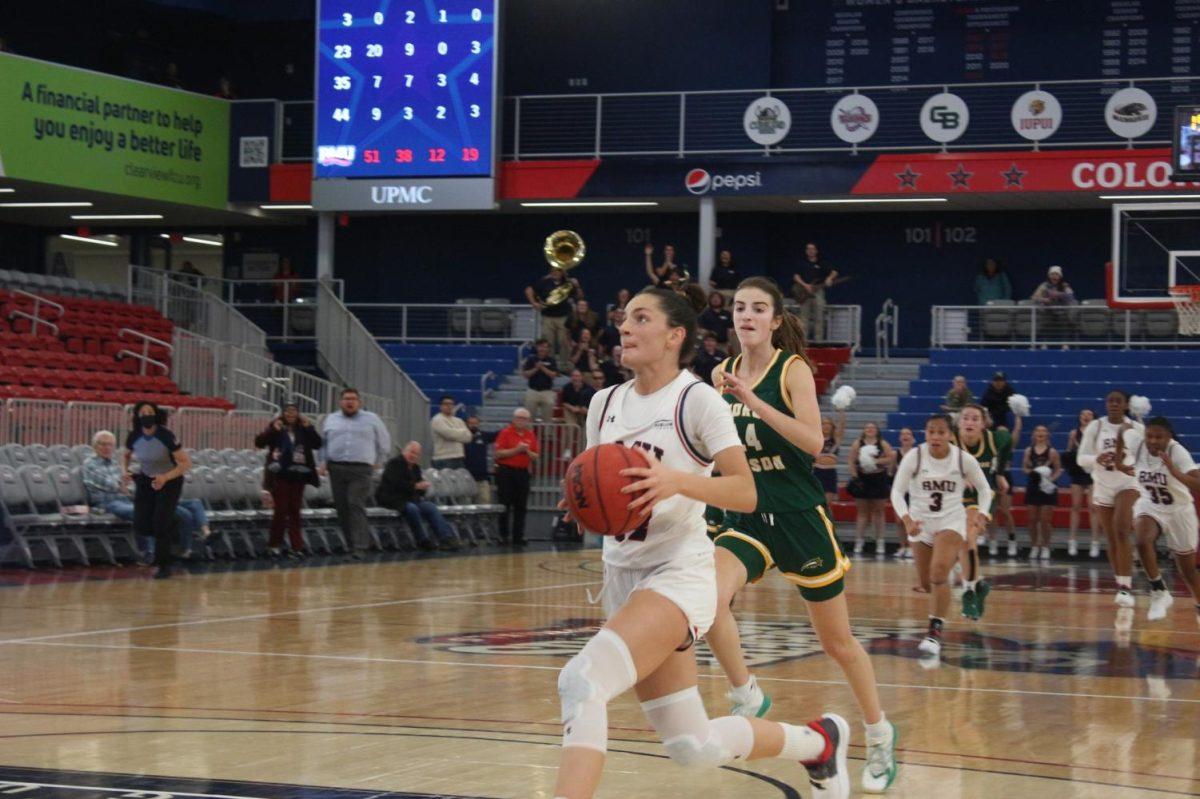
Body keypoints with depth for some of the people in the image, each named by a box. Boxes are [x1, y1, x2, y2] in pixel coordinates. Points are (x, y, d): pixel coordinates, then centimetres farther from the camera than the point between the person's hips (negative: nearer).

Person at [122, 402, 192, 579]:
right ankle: (171, 526, 30)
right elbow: (126, 455, 9)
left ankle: (165, 565, 9)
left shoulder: (166, 436, -26)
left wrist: (165, 478, -36)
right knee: (141, 527, -4)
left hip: (170, 481, -4)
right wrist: (124, 471, -12)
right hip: (146, 481, 4)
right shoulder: (134, 437, -14)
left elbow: (186, 463, -24)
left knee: (160, 523, -13)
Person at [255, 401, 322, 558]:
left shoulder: (303, 430, 6)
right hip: (280, 475, -3)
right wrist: (273, 430, -22)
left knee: (295, 511, 6)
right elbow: (259, 442, -10)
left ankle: (297, 547, 7)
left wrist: (309, 428, -10)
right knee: (280, 510, -2)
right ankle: (274, 545, 10)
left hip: (298, 475, 3)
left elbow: (317, 444, 0)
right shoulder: (276, 428, -1)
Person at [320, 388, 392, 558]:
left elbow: (384, 441, 17)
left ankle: (359, 547, -19)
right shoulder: (331, 420, 15)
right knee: (342, 509, 2)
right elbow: (323, 443, 23)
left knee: (357, 506, -15)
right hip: (336, 469, 4)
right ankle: (353, 542, 13)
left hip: (361, 469, -4)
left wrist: (379, 461, 15)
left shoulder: (371, 420, 8)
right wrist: (324, 462, 12)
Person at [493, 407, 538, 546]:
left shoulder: (531, 435, 10)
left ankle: (518, 536, 8)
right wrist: (516, 450, -16)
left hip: (523, 472, 4)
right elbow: (498, 453, -10)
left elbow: (535, 457, 12)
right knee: (505, 506, -1)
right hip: (506, 471, -4)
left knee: (521, 507, 3)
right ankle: (504, 535, 7)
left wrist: (528, 451, -9)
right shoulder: (505, 433, -3)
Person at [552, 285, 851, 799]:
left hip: (678, 573, -7)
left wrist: (677, 481, -33)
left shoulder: (697, 399, -10)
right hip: (621, 577, 7)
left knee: (581, 681, -31)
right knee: (692, 747, 12)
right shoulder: (605, 403, 9)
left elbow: (745, 493, -17)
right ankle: (819, 742, 36)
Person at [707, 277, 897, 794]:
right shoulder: (724, 374, 4)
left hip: (800, 517, -3)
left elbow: (814, 441, -23)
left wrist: (754, 400, -29)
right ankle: (747, 700, -6)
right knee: (709, 598, -27)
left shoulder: (793, 369, -9)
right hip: (747, 518, 4)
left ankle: (879, 736, 28)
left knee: (837, 641, 8)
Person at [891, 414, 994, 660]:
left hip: (951, 521, -2)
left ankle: (935, 634, -22)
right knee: (926, 582, 10)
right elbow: (897, 492, -13)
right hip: (920, 522, 2)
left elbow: (984, 489, 2)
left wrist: (982, 514, -15)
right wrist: (907, 520, -30)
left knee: (939, 572, -24)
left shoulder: (964, 459, -12)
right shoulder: (914, 457, -14)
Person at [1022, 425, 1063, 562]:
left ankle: (1045, 548, 7)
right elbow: (1024, 467, 11)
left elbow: (1058, 470, -3)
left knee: (1045, 520, -2)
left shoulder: (1052, 452, -5)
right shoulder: (1029, 451, 5)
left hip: (1047, 488, -3)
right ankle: (1034, 547, 14)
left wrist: (1051, 479, -18)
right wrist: (1030, 471, -10)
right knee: (1033, 519, 5)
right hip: (1033, 487, 3)